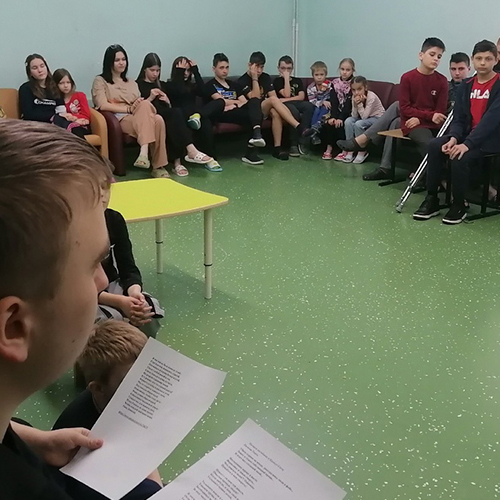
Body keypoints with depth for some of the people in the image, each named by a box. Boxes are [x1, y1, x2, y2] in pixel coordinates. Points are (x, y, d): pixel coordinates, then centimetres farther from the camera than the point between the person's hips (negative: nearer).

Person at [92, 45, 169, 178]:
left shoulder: (132, 83, 31)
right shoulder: (100, 81, 12)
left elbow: (141, 104, 18)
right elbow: (102, 105, -5)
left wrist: (142, 105, -8)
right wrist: (129, 109, -13)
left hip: (139, 119, 5)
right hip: (118, 120, -5)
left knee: (158, 120, -32)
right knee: (145, 107, -35)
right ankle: (145, 152, -44)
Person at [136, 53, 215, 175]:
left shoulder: (162, 85, 27)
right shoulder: (138, 84, 12)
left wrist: (167, 101, 5)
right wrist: (150, 98, -9)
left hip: (167, 117, 4)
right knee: (177, 112, -33)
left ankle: (177, 161, -45)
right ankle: (191, 150, -47)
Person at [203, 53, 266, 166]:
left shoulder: (234, 85, 30)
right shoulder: (210, 85, 12)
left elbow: (245, 102, 16)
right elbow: (222, 102, -4)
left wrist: (234, 105, -4)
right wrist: (238, 102, 7)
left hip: (237, 113, 4)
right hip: (223, 114, -4)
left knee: (254, 101, -24)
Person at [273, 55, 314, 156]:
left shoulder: (297, 81, 25)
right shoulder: (277, 81, 14)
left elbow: (301, 97, 6)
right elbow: (286, 94, -4)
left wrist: (286, 100, -6)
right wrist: (286, 78, 2)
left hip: (297, 105, 3)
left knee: (309, 106, -33)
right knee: (294, 111, -39)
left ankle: (302, 142, -35)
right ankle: (293, 144, -32)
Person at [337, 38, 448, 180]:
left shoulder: (442, 81, -6)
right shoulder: (408, 77, -8)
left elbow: (440, 111, -5)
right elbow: (404, 108, -11)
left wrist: (420, 118, -20)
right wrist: (429, 115, -20)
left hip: (431, 126, -2)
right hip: (411, 122, 2)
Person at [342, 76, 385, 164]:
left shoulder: (371, 97, -25)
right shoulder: (355, 97, -8)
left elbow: (364, 116, -28)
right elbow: (354, 116, -11)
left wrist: (360, 104, -31)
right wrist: (355, 104, -26)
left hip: (377, 118, -6)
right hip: (364, 117, 6)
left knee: (358, 124, -31)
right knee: (348, 121, -19)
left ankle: (362, 152, -13)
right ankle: (350, 150, -13)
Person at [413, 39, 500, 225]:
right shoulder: (466, 85, 9)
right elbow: (459, 117, 5)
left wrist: (468, 144, -30)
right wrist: (454, 137, -17)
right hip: (467, 134, 6)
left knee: (460, 157, -31)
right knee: (435, 146, -18)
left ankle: (459, 205, -9)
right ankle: (431, 200, -13)